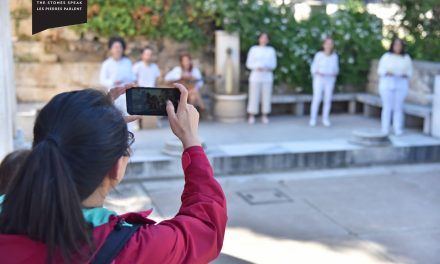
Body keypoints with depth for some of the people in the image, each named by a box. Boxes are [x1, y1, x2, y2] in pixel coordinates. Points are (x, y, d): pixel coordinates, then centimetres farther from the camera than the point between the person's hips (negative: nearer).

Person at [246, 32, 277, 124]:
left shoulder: (271, 50, 10)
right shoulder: (253, 49, 4)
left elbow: (273, 64, 9)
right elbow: (249, 63, 1)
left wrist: (269, 67, -13)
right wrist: (257, 67, -17)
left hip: (267, 76, 2)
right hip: (256, 76, -2)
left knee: (266, 96, 0)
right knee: (254, 96, -4)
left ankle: (264, 116, 8)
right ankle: (251, 116, 3)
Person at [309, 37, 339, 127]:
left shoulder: (334, 56, 4)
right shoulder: (319, 55, -5)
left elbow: (336, 68, 12)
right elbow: (314, 68, -1)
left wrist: (335, 73, -8)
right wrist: (318, 73, -19)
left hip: (330, 80, 3)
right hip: (319, 79, -3)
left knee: (328, 99, 1)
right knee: (317, 98, -9)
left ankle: (325, 119, 10)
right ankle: (313, 119, -1)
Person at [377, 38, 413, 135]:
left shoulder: (406, 58, 8)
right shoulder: (386, 56, 4)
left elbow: (409, 71, 9)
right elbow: (380, 69, 2)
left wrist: (406, 75, -11)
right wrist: (386, 73, -16)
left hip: (401, 85, 1)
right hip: (387, 84, -1)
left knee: (398, 108, -1)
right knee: (387, 107, -2)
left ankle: (398, 129, 3)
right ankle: (385, 129, 2)